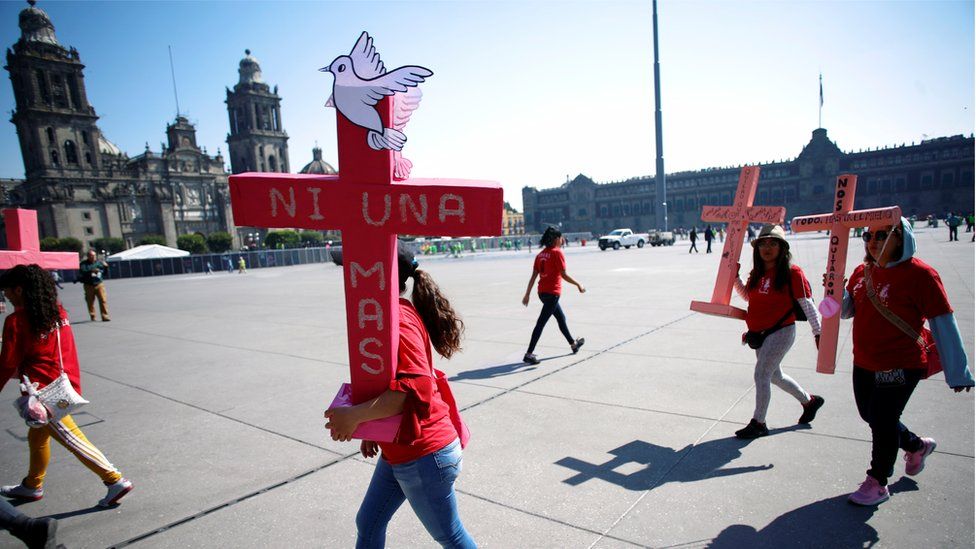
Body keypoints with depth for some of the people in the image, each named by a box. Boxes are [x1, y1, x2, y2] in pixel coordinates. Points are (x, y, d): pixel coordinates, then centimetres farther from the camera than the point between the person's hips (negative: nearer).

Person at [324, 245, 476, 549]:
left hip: (422, 455, -10)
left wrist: (355, 416, -27)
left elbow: (416, 388, -31)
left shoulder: (397, 320, -23)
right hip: (399, 450, 10)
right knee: (368, 524, 21)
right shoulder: (399, 313, 8)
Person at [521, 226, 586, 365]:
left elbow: (533, 276, 7)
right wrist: (578, 285, -1)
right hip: (552, 292, -8)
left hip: (542, 292, 8)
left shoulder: (541, 254, 8)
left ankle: (573, 344, 40)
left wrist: (527, 294, 10)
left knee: (561, 318, 23)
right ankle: (529, 354, -7)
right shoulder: (557, 252, -11)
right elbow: (564, 275, -13)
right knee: (541, 323, -7)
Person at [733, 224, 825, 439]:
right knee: (774, 375, 20)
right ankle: (810, 401, 45)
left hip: (781, 332, -7)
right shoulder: (757, 273, 5)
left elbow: (807, 305, -11)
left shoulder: (792, 272, -14)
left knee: (761, 374, -10)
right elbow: (747, 295, 18)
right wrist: (734, 277, 5)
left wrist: (818, 332, -11)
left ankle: (758, 423, 5)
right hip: (760, 333, 8)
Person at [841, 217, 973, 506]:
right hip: (864, 363, 7)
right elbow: (847, 310, 9)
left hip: (900, 366, -7)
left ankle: (877, 482, 24)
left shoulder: (919, 274, -16)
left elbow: (943, 324, -12)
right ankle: (917, 445, 50)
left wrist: (957, 372, -9)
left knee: (882, 421, 2)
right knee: (871, 416, 21)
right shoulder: (862, 271, 3)